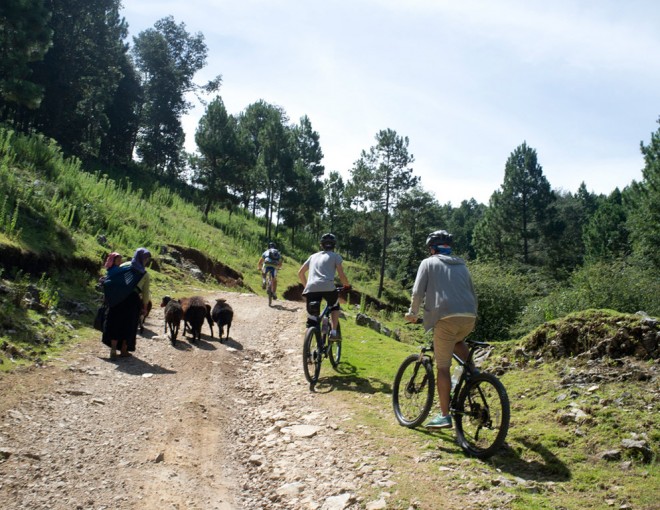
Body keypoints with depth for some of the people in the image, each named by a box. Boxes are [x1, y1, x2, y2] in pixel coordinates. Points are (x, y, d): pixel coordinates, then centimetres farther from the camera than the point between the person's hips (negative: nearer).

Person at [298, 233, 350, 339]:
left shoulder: (313, 256, 29)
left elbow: (300, 273, 29)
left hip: (311, 288, 3)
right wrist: (347, 285, 27)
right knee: (335, 306, 27)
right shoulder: (335, 256, 16)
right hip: (327, 287, -3)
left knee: (312, 317, 11)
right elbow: (341, 275, 9)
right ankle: (333, 332, 13)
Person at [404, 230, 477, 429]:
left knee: (443, 368, 2)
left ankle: (444, 416, 2)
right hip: (469, 318, 5)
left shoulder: (428, 263, 11)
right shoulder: (462, 265, 25)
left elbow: (418, 292, 1)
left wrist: (412, 313, 14)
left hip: (445, 317, -5)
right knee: (457, 340, 37)